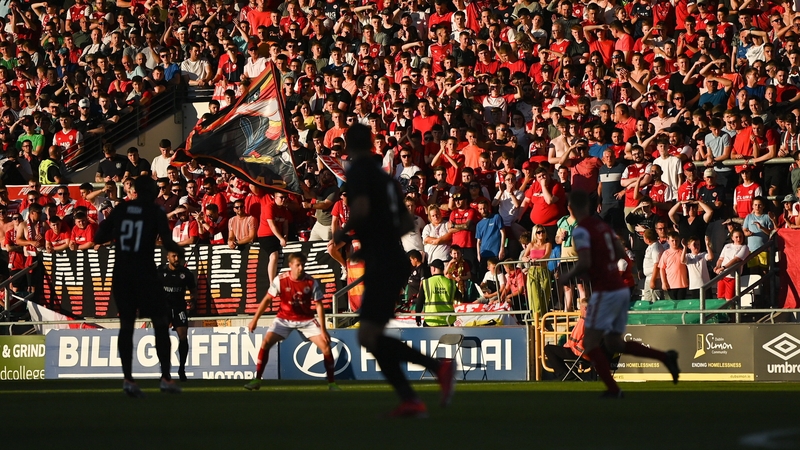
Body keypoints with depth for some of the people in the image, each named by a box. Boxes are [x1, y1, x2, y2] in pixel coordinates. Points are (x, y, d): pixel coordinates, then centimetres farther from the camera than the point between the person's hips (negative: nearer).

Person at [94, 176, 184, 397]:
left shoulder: (120, 210, 7)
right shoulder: (156, 213, -4)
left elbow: (98, 237, 8)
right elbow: (167, 243, -13)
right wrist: (180, 250, 7)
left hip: (121, 273, 4)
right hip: (145, 273, -4)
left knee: (126, 325, 8)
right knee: (161, 323, 6)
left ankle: (128, 378, -1)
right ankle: (166, 378, 1)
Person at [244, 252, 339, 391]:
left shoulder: (312, 282, -17)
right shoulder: (280, 280, -17)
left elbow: (319, 306, -12)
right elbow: (267, 299, -6)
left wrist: (323, 329, -17)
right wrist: (255, 319, -7)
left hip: (306, 319, 0)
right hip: (284, 318, 0)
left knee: (326, 346, -12)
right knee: (265, 343, -16)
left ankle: (332, 383, 1)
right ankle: (257, 380, -6)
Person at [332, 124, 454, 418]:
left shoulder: (358, 170, -6)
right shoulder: (383, 176, 18)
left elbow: (361, 208, -23)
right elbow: (406, 223, 23)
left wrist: (342, 232, -7)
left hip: (382, 264, -9)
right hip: (394, 260, 9)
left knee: (368, 336, -14)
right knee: (373, 338, 10)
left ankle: (439, 367, -21)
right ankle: (410, 402, 1)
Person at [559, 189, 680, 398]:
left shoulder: (581, 231, -13)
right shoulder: (602, 225, 12)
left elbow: (584, 263, -22)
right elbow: (621, 252, 18)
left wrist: (568, 276, -5)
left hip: (605, 292, -8)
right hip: (621, 289, 8)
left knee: (590, 343, -1)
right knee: (614, 344, 17)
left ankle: (613, 389, -7)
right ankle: (665, 357, 8)